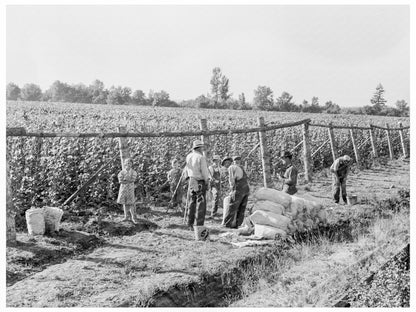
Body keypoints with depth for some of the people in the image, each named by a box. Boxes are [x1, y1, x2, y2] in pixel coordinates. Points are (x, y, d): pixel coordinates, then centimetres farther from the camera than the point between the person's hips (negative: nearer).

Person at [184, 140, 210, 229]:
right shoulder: (201, 158, -14)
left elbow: (186, 170, 11)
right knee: (201, 203, -1)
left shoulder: (188, 156, 5)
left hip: (191, 181, 6)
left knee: (191, 202, 14)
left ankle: (190, 224, 16)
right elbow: (204, 171, -15)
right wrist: (207, 181, -2)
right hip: (200, 182, -6)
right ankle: (199, 225, -3)